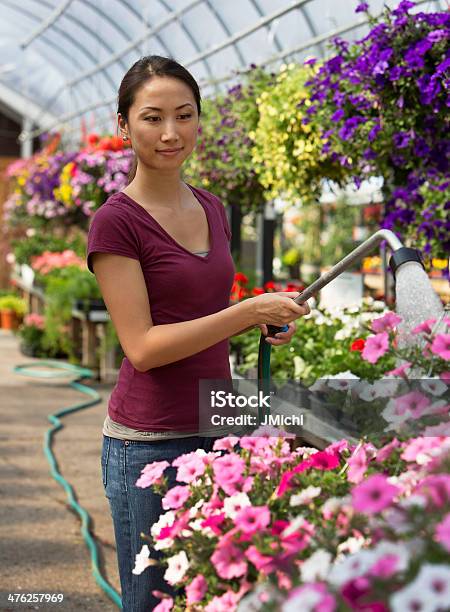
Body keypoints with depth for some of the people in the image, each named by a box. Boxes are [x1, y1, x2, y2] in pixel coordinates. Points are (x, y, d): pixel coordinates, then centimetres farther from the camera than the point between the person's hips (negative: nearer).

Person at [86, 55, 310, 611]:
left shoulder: (210, 208, 9)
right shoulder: (116, 222, -11)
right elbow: (142, 346, -16)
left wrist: (265, 321, 2)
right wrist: (249, 310, -20)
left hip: (215, 429, 7)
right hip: (148, 441, -6)